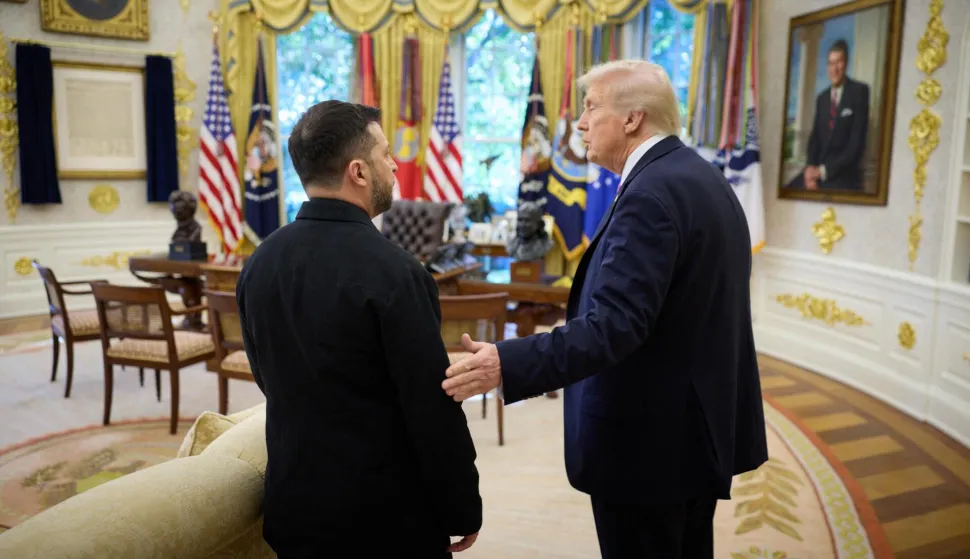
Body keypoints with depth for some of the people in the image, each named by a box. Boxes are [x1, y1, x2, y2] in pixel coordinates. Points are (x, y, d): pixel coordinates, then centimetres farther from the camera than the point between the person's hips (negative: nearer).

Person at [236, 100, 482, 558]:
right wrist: (464, 510, -6)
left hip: (296, 503, 6)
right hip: (388, 511, -5)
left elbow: (270, 381, 9)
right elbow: (434, 407, -20)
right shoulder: (392, 271, -23)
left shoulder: (258, 264, -2)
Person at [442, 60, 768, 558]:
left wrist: (508, 364, -35)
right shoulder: (703, 178, 9)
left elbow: (614, 323, -31)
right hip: (698, 426, 10)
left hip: (648, 440, -10)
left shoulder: (651, 193, -22)